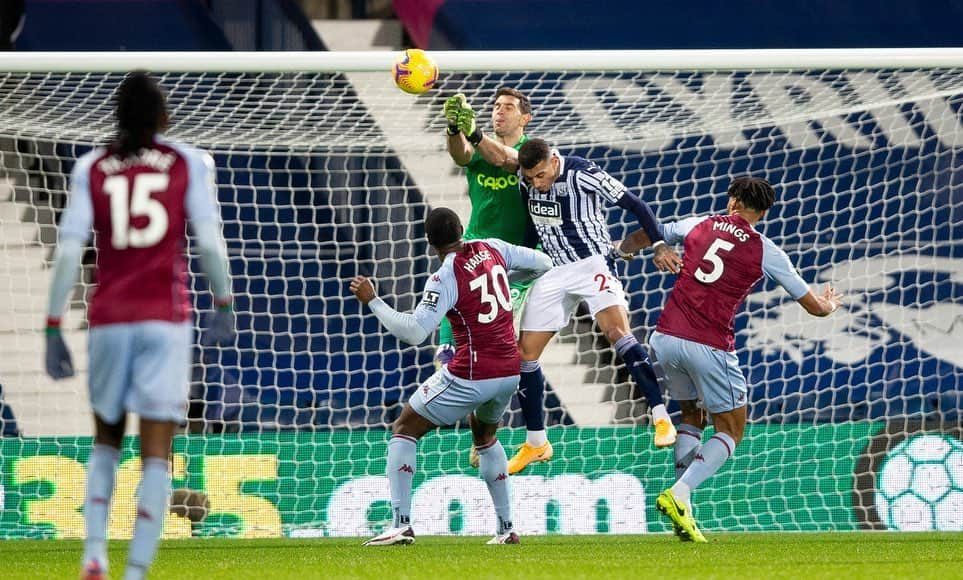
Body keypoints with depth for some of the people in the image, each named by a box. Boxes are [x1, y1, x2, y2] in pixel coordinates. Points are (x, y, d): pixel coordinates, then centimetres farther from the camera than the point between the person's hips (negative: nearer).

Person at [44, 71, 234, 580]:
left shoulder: (90, 168, 4)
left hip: (108, 318, 2)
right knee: (156, 456, -1)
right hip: (166, 318, -2)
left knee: (105, 441, 20)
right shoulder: (189, 163, 2)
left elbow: (68, 251, -2)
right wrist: (223, 305, 9)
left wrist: (53, 329, 0)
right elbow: (209, 240, -4)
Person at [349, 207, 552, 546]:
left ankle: (401, 525, -8)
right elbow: (542, 264, 16)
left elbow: (414, 332, -23)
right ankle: (506, 528, 28)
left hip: (471, 376, -7)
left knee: (404, 430, 6)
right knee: (484, 436, 33)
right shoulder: (491, 250, 3)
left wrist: (372, 301, -16)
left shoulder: (445, 279, -15)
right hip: (510, 371, 7)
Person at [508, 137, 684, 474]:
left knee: (617, 333, -27)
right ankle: (536, 444, 15)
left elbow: (634, 204, -17)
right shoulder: (526, 179, -2)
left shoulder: (582, 174, -20)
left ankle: (661, 419, -28)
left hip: (591, 264, -6)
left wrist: (659, 245, -25)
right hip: (553, 270, 6)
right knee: (525, 354, 2)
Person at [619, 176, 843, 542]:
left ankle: (682, 510, 11)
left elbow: (641, 237, 25)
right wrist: (829, 305, 34)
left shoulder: (699, 225, 9)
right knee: (730, 430, 10)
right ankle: (679, 494, -12)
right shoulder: (765, 252, 2)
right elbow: (814, 306, 10)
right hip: (709, 347, -4)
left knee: (691, 417, 23)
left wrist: (626, 248, 49)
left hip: (666, 338, 4)